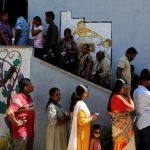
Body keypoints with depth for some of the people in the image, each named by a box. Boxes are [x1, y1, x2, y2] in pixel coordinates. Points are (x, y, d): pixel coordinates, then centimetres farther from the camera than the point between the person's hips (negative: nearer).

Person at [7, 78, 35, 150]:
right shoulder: (18, 98, -20)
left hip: (30, 132, 9)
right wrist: (17, 123, -20)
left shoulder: (29, 97, 9)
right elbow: (9, 113, -33)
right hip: (21, 133, -9)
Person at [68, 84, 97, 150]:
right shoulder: (81, 105, -20)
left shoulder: (78, 104, 10)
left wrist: (89, 117, 10)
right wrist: (91, 118, -12)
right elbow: (82, 121, -24)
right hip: (82, 132, -9)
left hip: (82, 132, 9)